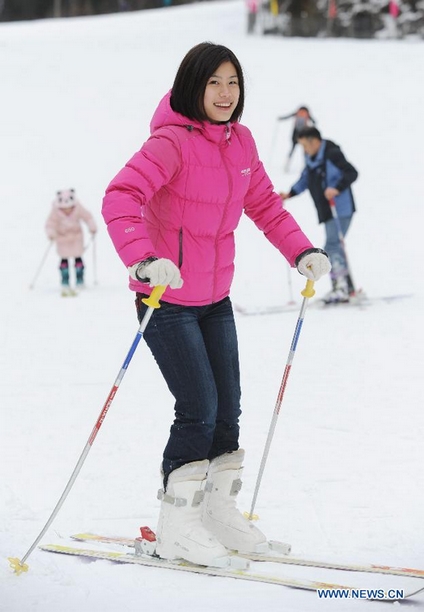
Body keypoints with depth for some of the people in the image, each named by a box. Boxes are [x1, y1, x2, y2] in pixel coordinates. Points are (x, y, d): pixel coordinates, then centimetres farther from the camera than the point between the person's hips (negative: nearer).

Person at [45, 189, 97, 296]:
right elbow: (50, 224, -20)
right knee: (64, 259, -2)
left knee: (78, 258, 3)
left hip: (76, 237, 1)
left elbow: (87, 217, -10)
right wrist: (50, 233, -38)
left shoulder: (78, 209, -20)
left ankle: (80, 281, 15)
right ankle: (65, 282, 7)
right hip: (62, 238, -1)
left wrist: (92, 228, -21)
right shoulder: (55, 212, -23)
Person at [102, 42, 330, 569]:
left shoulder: (240, 143, 5)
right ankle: (176, 528, 2)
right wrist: (143, 259, -43)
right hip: (166, 298, -7)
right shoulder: (171, 142, -18)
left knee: (228, 411, 10)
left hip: (215, 298, 7)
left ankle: (218, 511, 25)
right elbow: (120, 198, -29)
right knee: (200, 410, -10)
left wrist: (301, 251, 3)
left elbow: (264, 204, 16)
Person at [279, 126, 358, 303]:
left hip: (341, 208, -9)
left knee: (332, 245, -16)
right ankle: (348, 288, 15)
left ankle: (340, 287, -18)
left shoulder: (332, 154, -13)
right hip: (327, 212, 9)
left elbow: (352, 173, -18)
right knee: (335, 247, 10)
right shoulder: (311, 158, 12)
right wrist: (289, 194, 13)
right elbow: (305, 179, 24)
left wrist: (337, 189, -30)